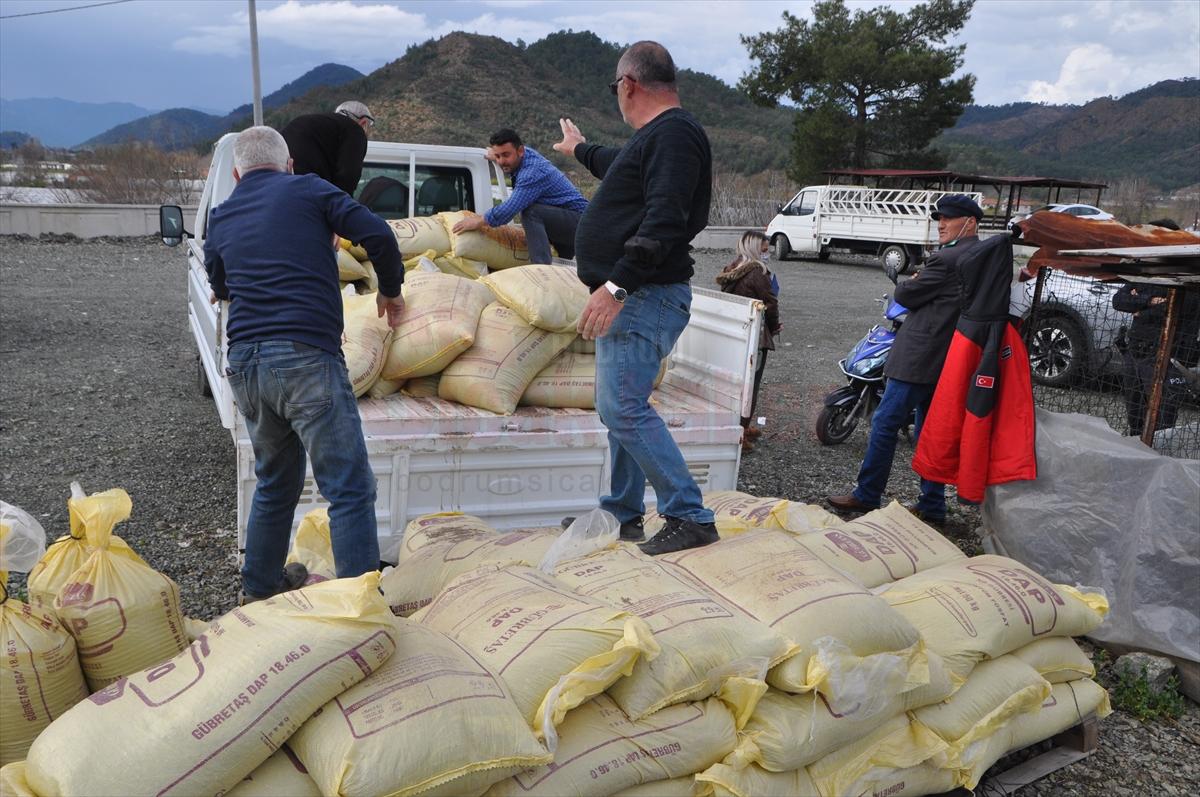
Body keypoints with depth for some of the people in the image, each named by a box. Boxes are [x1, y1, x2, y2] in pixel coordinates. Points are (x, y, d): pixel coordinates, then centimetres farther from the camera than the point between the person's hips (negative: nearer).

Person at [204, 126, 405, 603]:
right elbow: (377, 235, -5)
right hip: (306, 357, -6)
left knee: (276, 482, 23)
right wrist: (390, 290, 11)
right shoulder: (307, 190, 5)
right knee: (350, 490, -3)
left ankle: (259, 589, 34)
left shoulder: (221, 219, 19)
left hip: (244, 362, 6)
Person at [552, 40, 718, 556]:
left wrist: (617, 285, -29)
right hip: (629, 299, 11)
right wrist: (580, 150, 62)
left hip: (644, 299, -11)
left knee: (623, 408, -15)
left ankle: (691, 518, -8)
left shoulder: (674, 133, -12)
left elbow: (664, 219, -25)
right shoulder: (653, 138, 20)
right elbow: (620, 168, 44)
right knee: (619, 407, 14)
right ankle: (622, 514, 24)